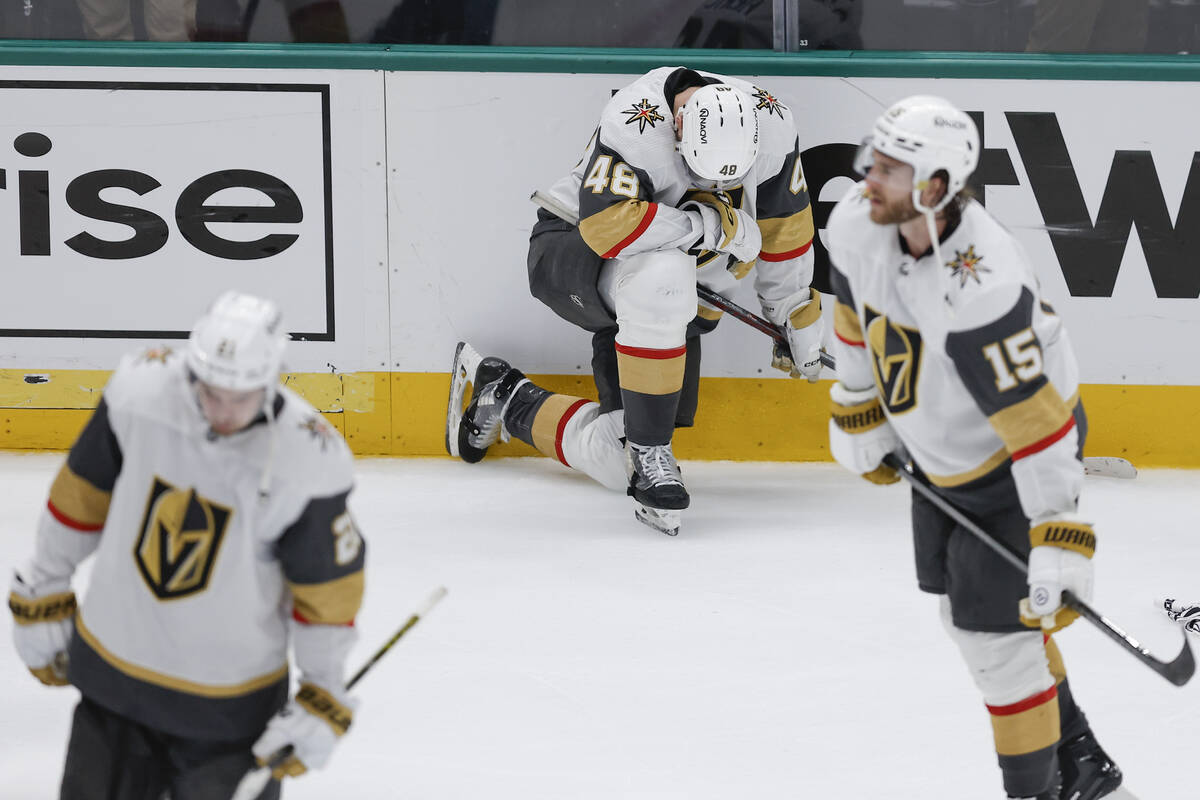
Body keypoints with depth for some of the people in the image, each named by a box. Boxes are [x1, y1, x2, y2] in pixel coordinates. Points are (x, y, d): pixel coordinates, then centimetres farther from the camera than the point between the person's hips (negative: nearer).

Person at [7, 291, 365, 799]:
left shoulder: (308, 462, -23)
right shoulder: (141, 391, -17)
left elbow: (327, 585, -10)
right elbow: (82, 495, 0)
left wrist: (323, 697, -4)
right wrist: (42, 596, 9)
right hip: (113, 663, 3)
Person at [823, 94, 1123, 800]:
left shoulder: (981, 290, -39)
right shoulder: (858, 226, -16)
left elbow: (1036, 416, -37)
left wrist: (1060, 537, -37)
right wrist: (859, 415, 14)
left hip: (1018, 462, -9)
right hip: (941, 456, 9)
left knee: (996, 629, -9)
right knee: (965, 610, 19)